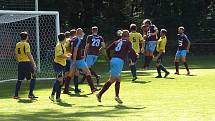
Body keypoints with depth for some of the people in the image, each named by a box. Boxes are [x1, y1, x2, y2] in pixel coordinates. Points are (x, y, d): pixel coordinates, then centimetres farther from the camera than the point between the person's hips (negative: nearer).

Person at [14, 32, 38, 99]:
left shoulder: (17, 45, 11)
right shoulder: (26, 44, -10)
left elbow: (16, 55, 16)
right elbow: (29, 54, -17)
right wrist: (33, 63, -16)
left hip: (20, 63, 7)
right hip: (27, 63, -7)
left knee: (19, 80, 14)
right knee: (33, 78, 1)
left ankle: (16, 95, 13)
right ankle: (30, 94, -6)